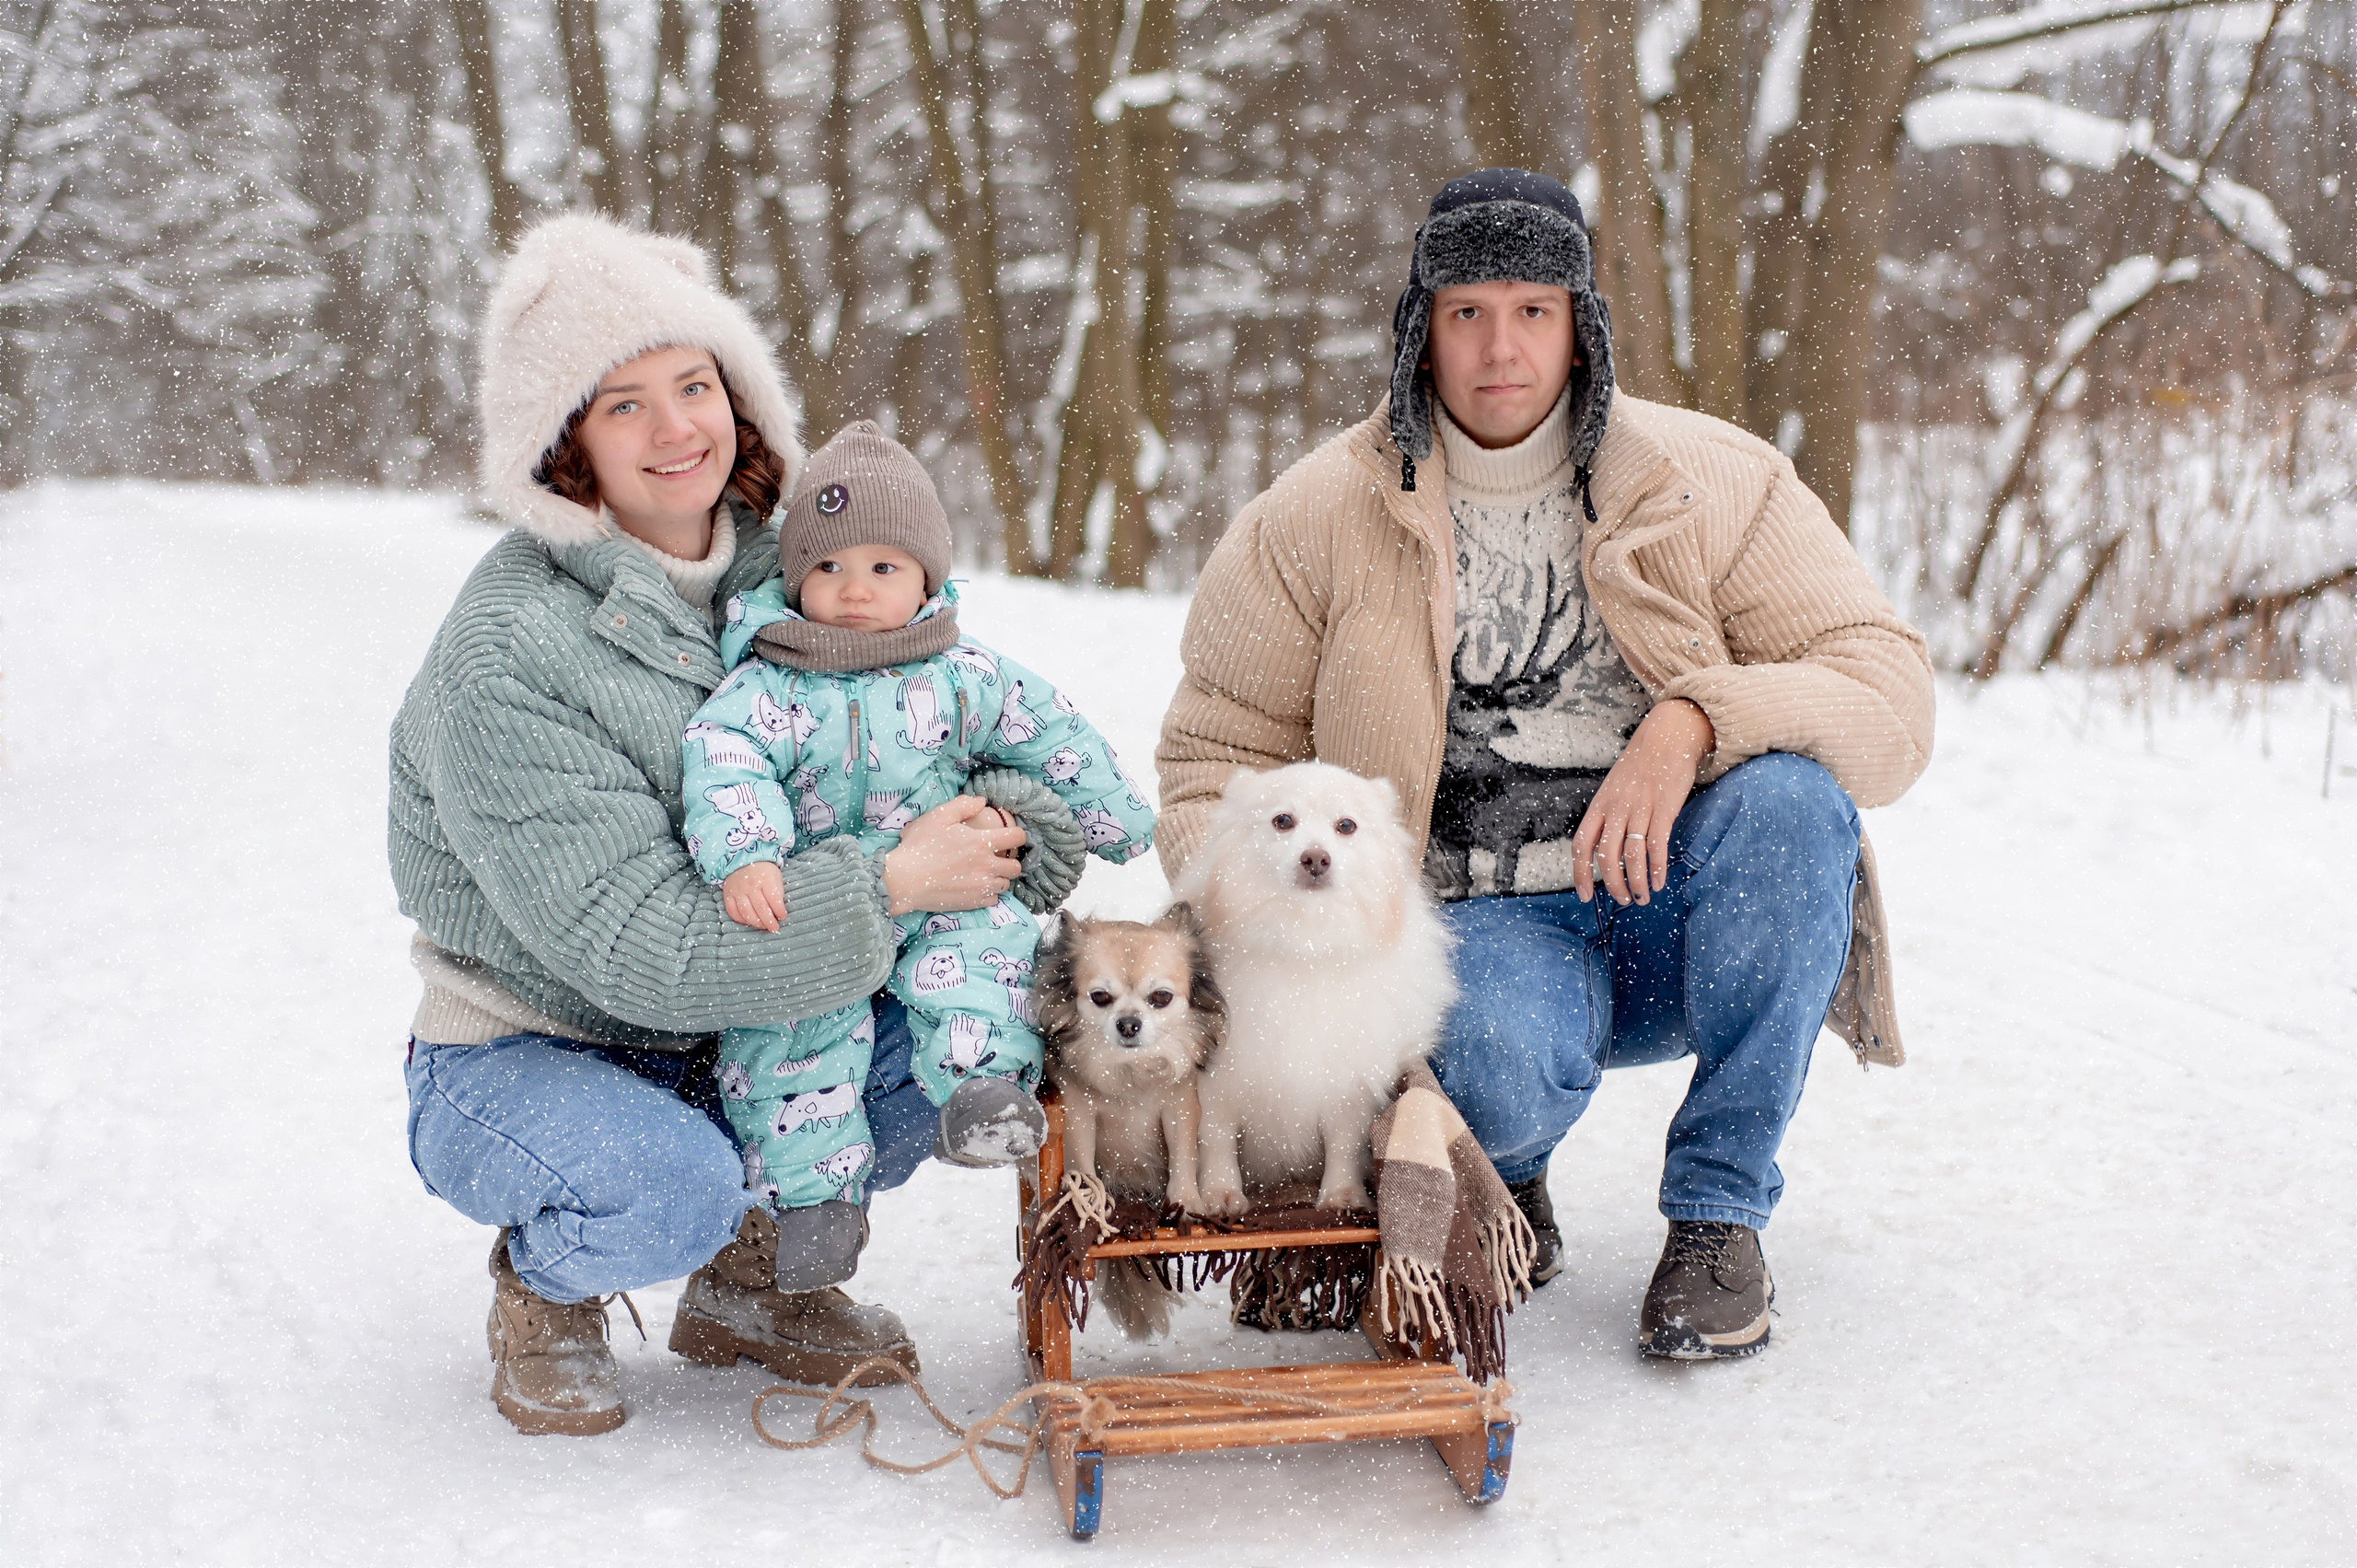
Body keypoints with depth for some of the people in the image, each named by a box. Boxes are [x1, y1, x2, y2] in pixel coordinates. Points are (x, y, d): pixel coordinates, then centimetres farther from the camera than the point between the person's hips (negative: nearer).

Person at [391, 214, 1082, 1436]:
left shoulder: (770, 570, -4)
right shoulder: (505, 658, -25)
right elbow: (637, 945, -30)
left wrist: (1014, 826, -18)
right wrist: (890, 887, -29)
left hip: (727, 1045, 6)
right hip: (515, 1060, -6)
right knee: (669, 1189, -36)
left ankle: (755, 1265, 9)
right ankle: (542, 1287, 3)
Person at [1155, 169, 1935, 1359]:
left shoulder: (1714, 484, -2)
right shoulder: (1312, 524, 0)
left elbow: (1890, 694, -8)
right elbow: (1218, 761, 5)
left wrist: (1693, 722, -27)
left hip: (1670, 918, 2)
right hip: (1473, 926, -2)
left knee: (1786, 793, -30)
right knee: (1500, 1070, -36)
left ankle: (1719, 1213, -13)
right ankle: (1501, 1169, 7)